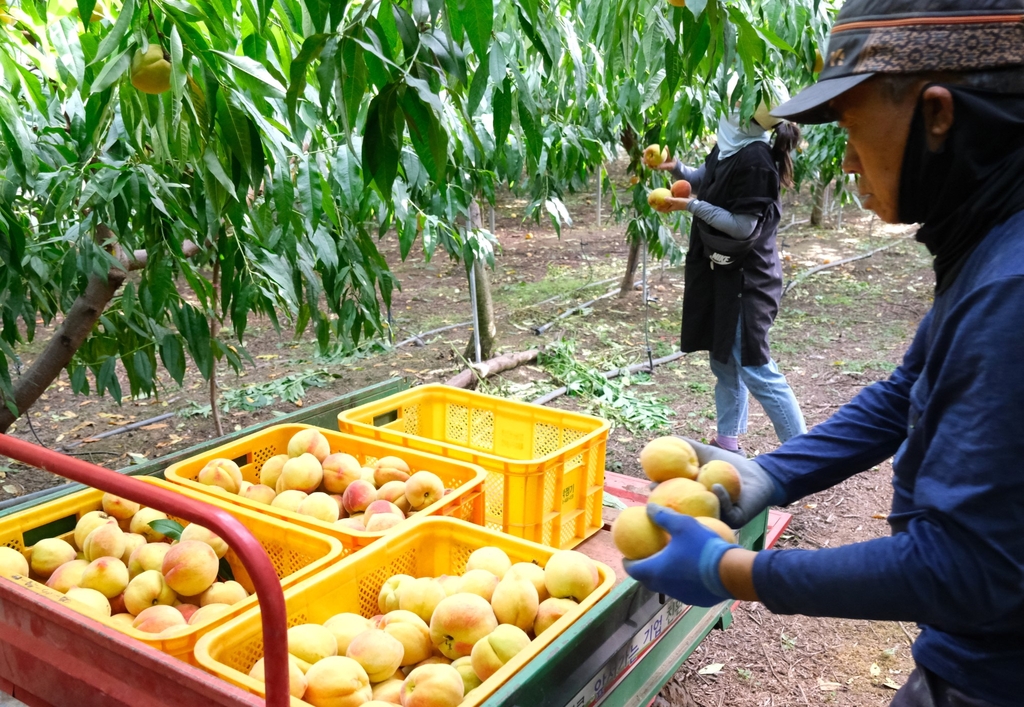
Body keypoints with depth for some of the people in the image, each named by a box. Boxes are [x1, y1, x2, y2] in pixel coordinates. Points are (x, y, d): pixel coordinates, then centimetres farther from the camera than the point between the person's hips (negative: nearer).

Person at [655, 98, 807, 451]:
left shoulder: (756, 161, -21)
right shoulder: (728, 149, 5)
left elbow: (745, 226, -23)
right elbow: (705, 179, 23)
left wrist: (694, 207, -17)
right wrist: (677, 168, 4)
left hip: (744, 279, -9)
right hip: (721, 273, 10)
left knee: (753, 367, -6)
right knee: (724, 360, 17)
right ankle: (727, 442, 31)